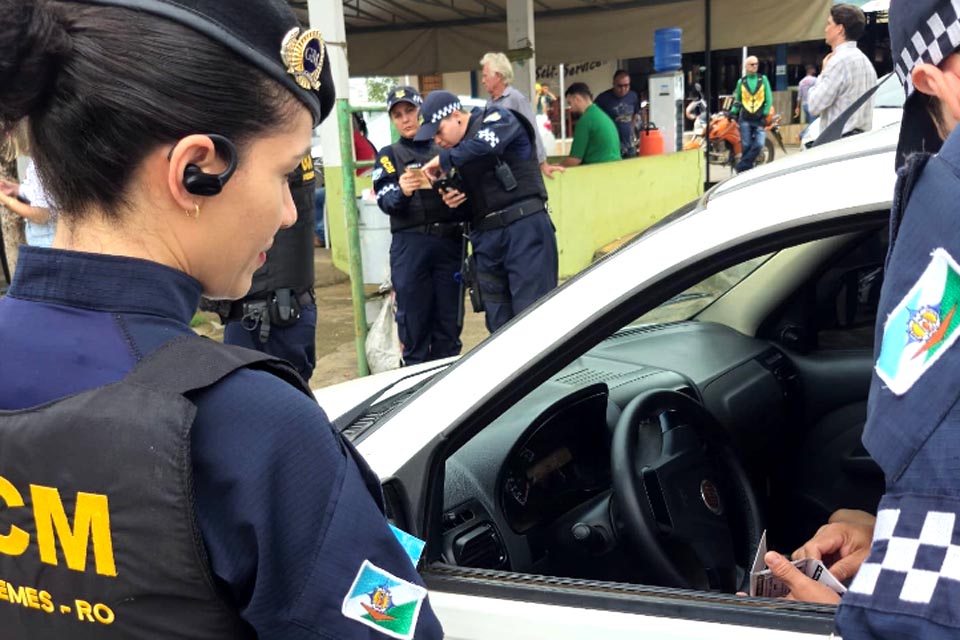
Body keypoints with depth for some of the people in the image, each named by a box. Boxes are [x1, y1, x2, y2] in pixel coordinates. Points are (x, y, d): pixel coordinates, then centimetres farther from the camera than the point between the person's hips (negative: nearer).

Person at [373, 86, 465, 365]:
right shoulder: (389, 155, 10)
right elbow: (385, 201, -3)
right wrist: (401, 191, -25)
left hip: (450, 241, 2)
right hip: (410, 245, -1)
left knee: (450, 321, 5)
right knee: (414, 320, -1)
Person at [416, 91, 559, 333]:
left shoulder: (497, 119, -2)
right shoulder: (458, 151, 18)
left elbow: (485, 145, -25)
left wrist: (444, 159, -14)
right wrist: (453, 197, 1)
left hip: (524, 227, -7)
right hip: (486, 237, 7)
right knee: (498, 324, 8)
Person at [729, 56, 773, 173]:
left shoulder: (763, 79, 6)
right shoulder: (741, 82, 9)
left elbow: (769, 98, 4)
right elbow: (737, 100, 15)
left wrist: (765, 114, -5)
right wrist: (733, 111, -1)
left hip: (759, 119, -1)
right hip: (745, 119, 1)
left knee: (759, 144, -14)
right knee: (746, 146, -3)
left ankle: (742, 167, -6)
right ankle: (747, 171, 8)